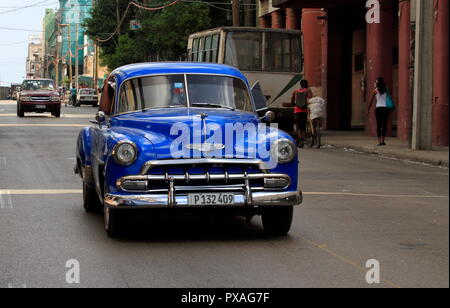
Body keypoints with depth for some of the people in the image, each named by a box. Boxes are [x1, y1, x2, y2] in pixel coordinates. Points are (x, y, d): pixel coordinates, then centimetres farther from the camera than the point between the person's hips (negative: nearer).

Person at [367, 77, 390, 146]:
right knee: (384, 124, 7)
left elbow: (372, 101, 1)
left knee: (378, 125, 1)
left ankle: (379, 142, -4)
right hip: (385, 108, 2)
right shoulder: (386, 90, 7)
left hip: (378, 108, -2)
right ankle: (383, 141, 6)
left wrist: (368, 110, 7)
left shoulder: (376, 90, 0)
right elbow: (388, 99, 4)